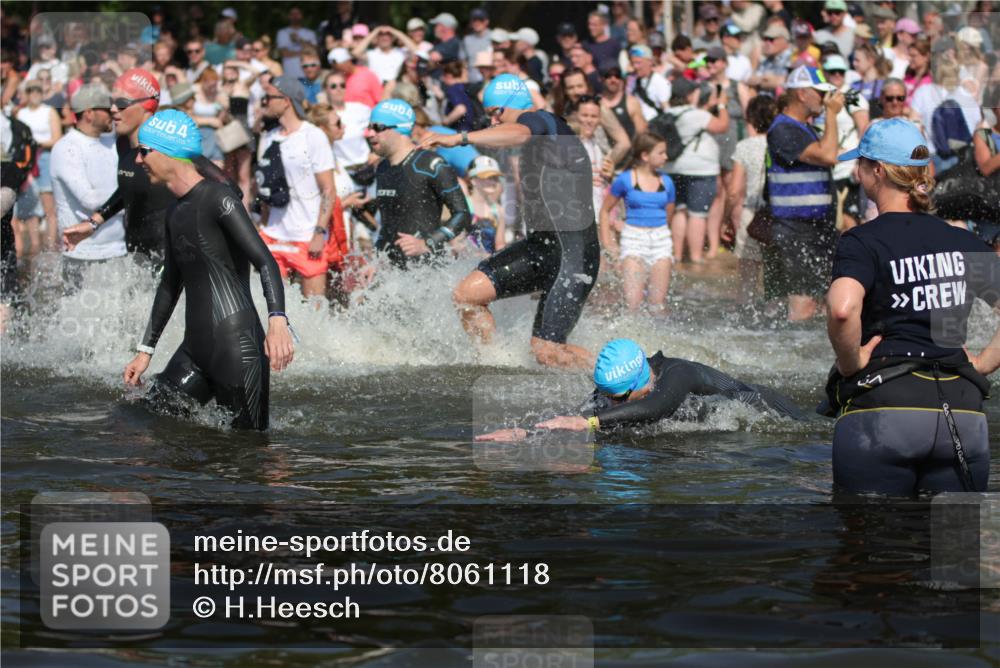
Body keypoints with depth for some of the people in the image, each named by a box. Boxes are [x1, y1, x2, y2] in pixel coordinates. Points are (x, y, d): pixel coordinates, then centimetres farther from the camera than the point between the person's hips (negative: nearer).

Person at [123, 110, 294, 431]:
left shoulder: (217, 199, -9)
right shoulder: (177, 214, 19)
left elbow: (265, 262, -18)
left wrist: (277, 320, -33)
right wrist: (145, 350, 30)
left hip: (236, 344, -9)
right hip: (194, 348, 9)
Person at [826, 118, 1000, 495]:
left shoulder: (864, 241, -3)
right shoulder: (964, 243, 13)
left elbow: (842, 308, -23)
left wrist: (850, 363, -7)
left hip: (882, 407, -4)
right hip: (962, 411, 4)